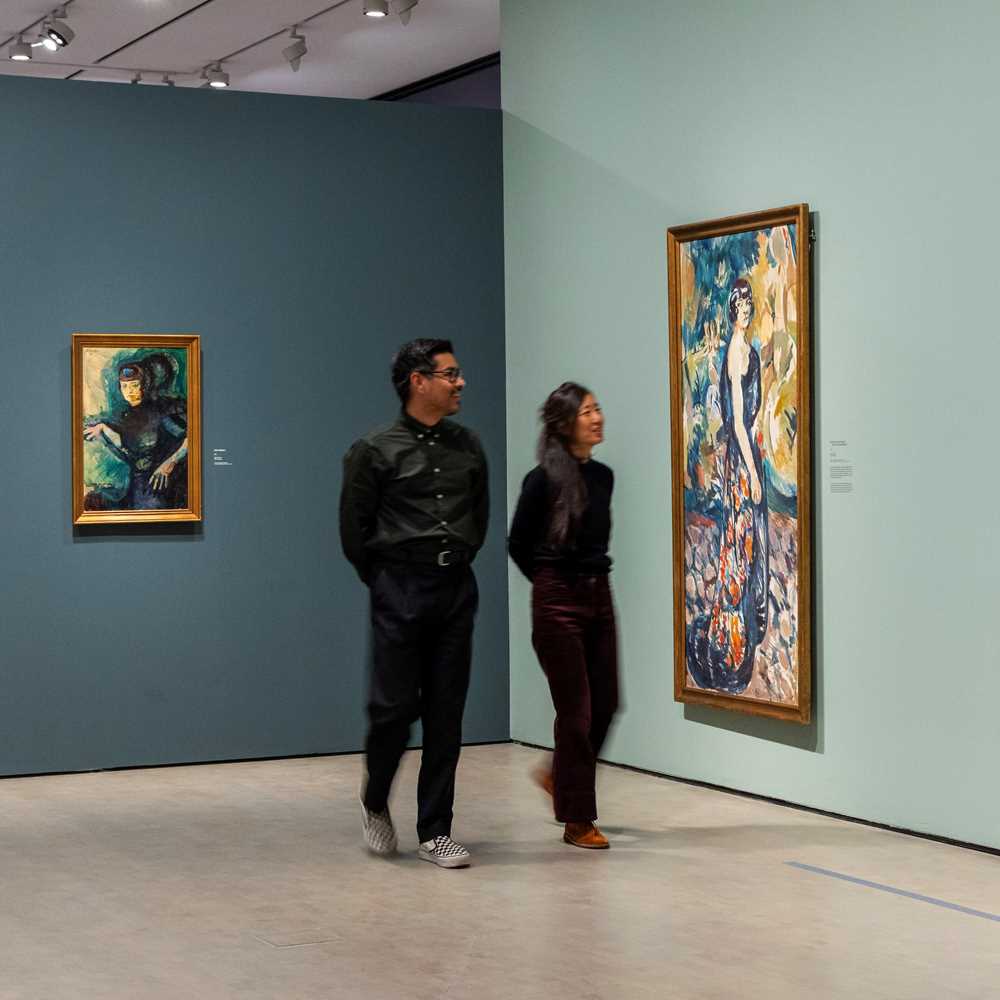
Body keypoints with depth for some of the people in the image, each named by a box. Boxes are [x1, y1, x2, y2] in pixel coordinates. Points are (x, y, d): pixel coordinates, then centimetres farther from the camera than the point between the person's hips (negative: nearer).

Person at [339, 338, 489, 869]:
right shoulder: (375, 451, -4)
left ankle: (435, 831, 11)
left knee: (446, 714, 4)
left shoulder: (467, 446, 10)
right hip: (400, 591, -4)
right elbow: (353, 529, 0)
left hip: (457, 588, 4)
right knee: (395, 706, -4)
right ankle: (375, 803, 24)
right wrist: (386, 583, 5)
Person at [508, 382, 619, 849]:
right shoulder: (544, 479, -12)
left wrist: (591, 577, 14)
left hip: (599, 596, 6)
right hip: (558, 602, -6)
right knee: (576, 710, -2)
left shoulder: (603, 476, 7)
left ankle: (558, 776, 33)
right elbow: (518, 544, -2)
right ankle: (577, 820, 8)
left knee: (605, 704, 9)